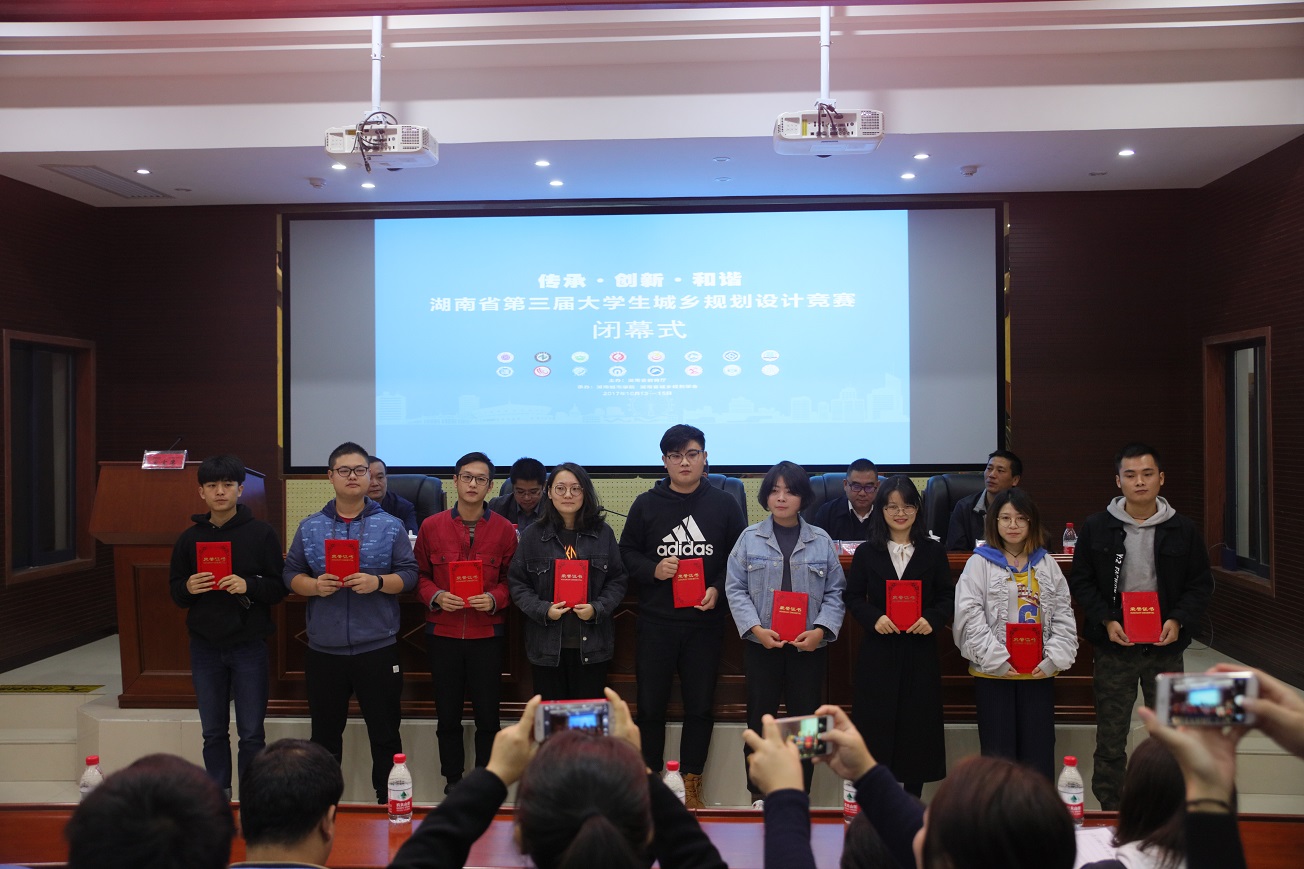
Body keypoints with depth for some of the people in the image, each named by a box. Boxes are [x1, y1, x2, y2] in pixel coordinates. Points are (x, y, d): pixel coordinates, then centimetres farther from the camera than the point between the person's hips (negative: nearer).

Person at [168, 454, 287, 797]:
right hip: (205, 646, 3)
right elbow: (174, 591, 9)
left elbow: (280, 587, -4)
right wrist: (188, 588, -13)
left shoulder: (261, 533, -3)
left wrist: (248, 586, -21)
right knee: (213, 732, 13)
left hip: (249, 644, -3)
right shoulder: (189, 537, 6)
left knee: (251, 733, 4)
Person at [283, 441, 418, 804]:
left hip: (377, 647, -2)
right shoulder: (309, 528, 6)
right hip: (324, 649, 2)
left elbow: (409, 574, -1)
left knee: (385, 733, 6)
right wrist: (315, 586, -12)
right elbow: (291, 574, 7)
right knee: (324, 734, 15)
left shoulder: (391, 526, 1)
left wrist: (378, 582, -18)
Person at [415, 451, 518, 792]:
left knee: (487, 715, 4)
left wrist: (495, 598, -13)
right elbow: (420, 575, 7)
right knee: (448, 714, 9)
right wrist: (436, 596, -11)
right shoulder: (431, 526, 2)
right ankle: (452, 780, 25)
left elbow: (512, 579, 5)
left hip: (487, 633, -1)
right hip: (442, 633, 1)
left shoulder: (504, 529, 0)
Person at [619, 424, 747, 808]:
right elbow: (626, 553, 5)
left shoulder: (724, 504, 3)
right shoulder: (646, 504, 3)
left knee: (700, 706, 8)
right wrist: (653, 570, -13)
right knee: (651, 705, 7)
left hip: (705, 622, 0)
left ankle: (692, 785, 22)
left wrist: (717, 589, -10)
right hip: (655, 622, 0)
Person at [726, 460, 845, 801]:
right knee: (759, 719, 6)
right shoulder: (750, 538, 2)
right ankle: (758, 794, 19)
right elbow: (735, 588, -1)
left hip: (809, 645, 1)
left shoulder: (821, 541, 5)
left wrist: (821, 630, -11)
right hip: (762, 644, -1)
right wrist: (756, 629, -12)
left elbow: (835, 592, 4)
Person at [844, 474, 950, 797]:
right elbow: (853, 597, 5)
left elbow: (947, 597, 6)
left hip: (920, 651, 1)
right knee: (876, 722, 1)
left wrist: (932, 619, -13)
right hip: (878, 650, 0)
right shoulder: (867, 553, 4)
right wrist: (874, 618, -13)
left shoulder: (933, 551, 5)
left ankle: (913, 799, 18)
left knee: (918, 722, 5)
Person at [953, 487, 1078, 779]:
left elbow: (1063, 615, 8)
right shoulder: (980, 562, 0)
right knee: (998, 753, 3)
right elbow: (969, 615, -8)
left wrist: (1053, 659, -5)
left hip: (1039, 673, 3)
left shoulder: (1047, 564, 10)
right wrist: (997, 660, -13)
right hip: (993, 673, -3)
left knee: (1039, 754, 6)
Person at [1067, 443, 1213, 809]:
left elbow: (1201, 584, 6)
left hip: (1166, 646, 1)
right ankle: (1109, 809, 18)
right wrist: (1106, 620, -11)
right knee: (1110, 737, 6)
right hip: (1114, 646, 0)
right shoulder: (1096, 528, 0)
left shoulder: (1183, 530, 1)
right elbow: (1080, 580, 2)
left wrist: (1179, 620, -10)